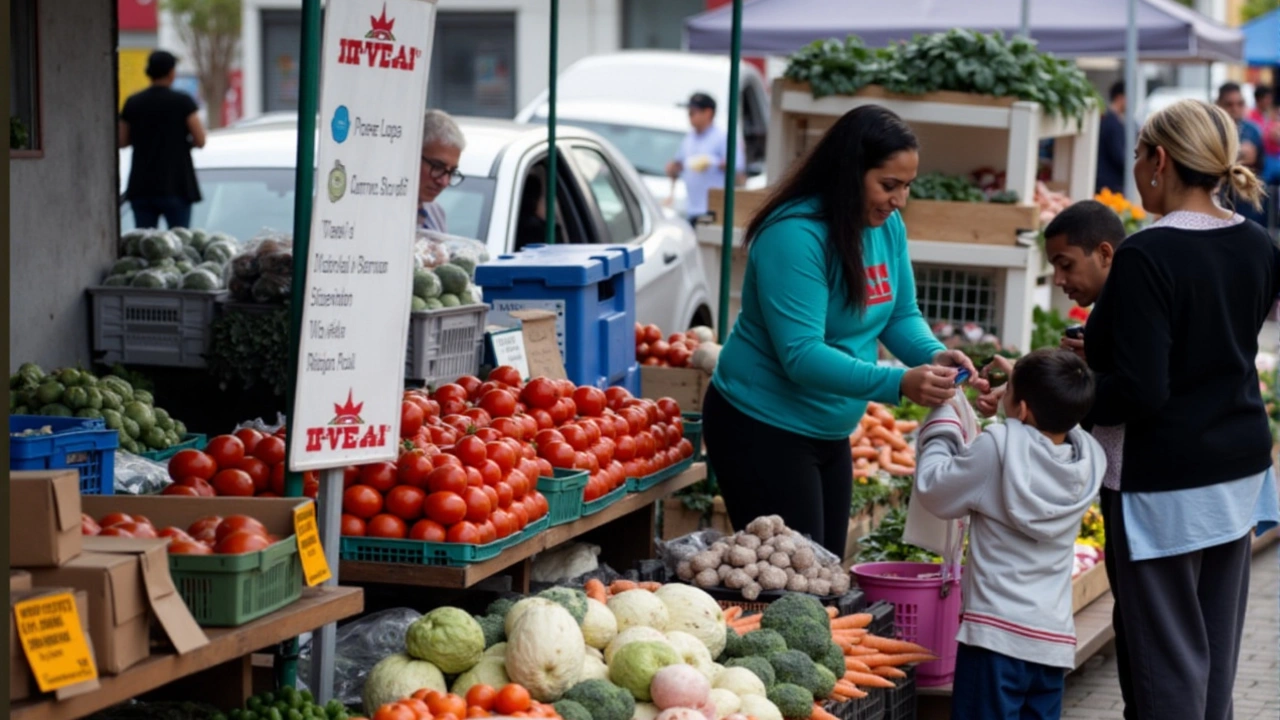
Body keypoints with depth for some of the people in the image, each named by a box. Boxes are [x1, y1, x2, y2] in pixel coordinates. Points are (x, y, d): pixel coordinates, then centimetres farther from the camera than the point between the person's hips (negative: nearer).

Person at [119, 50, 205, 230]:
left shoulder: (133, 102, 4)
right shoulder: (183, 102, -7)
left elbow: (122, 141, 9)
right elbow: (200, 140, -7)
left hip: (141, 186, 3)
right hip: (176, 186, -3)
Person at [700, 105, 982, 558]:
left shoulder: (888, 227, 1)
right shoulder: (794, 235, -24)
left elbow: (901, 315, 10)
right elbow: (801, 355, -29)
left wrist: (933, 355, -13)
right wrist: (898, 384, -37)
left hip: (829, 432, 9)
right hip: (762, 430, -8)